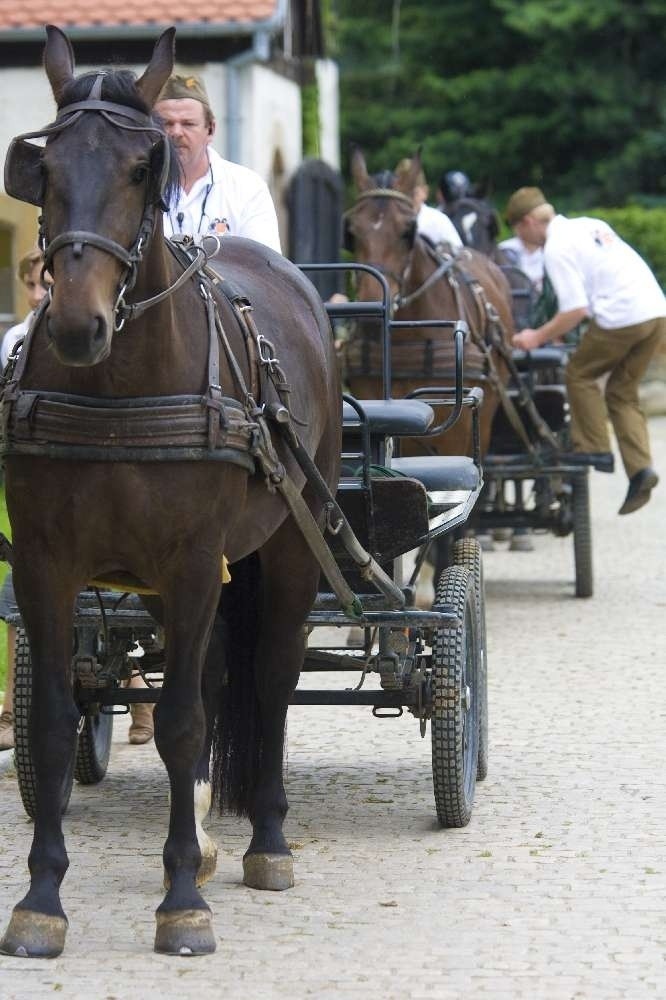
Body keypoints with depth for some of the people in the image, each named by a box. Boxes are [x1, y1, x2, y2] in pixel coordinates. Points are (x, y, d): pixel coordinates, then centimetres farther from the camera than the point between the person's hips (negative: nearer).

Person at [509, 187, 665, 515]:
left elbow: (576, 309, -14)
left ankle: (594, 449, 12)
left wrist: (538, 337, -3)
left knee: (580, 373, 14)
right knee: (623, 391, 16)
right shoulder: (591, 225, 20)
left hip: (622, 316, -8)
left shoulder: (557, 248, -7)